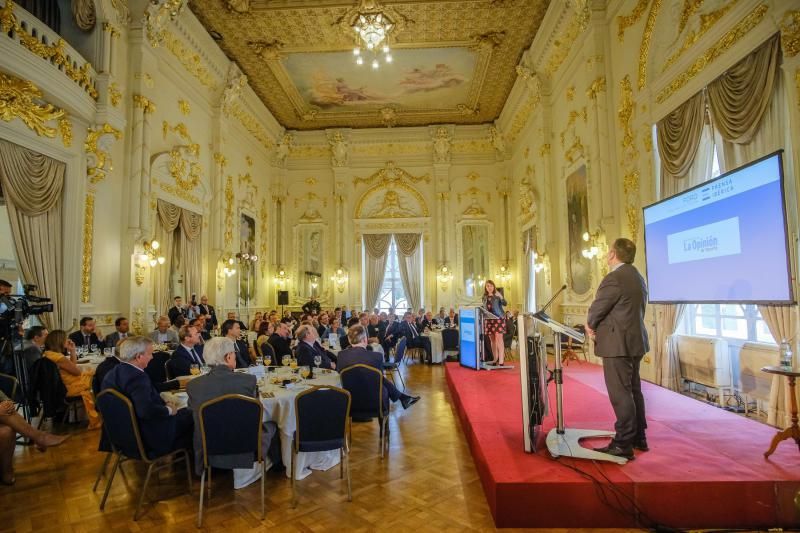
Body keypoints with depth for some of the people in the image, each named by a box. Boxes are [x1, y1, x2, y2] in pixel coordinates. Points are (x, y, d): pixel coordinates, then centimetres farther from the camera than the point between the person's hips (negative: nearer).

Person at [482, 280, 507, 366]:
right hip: (488, 319, 5)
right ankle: (495, 359, 19)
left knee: (499, 339, -10)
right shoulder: (485, 297, 11)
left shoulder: (497, 295, -2)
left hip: (498, 318, -5)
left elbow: (505, 304, -12)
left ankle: (501, 361, -12)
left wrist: (501, 297, -28)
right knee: (492, 340, 9)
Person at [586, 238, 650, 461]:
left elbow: (596, 310, -12)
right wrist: (597, 325, 10)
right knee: (633, 390, 17)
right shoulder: (637, 277, 13)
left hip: (618, 344, -10)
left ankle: (623, 445, 3)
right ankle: (639, 438, 28)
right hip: (634, 341, 10)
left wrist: (590, 324, 9)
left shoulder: (614, 278, -19)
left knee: (620, 394, -4)